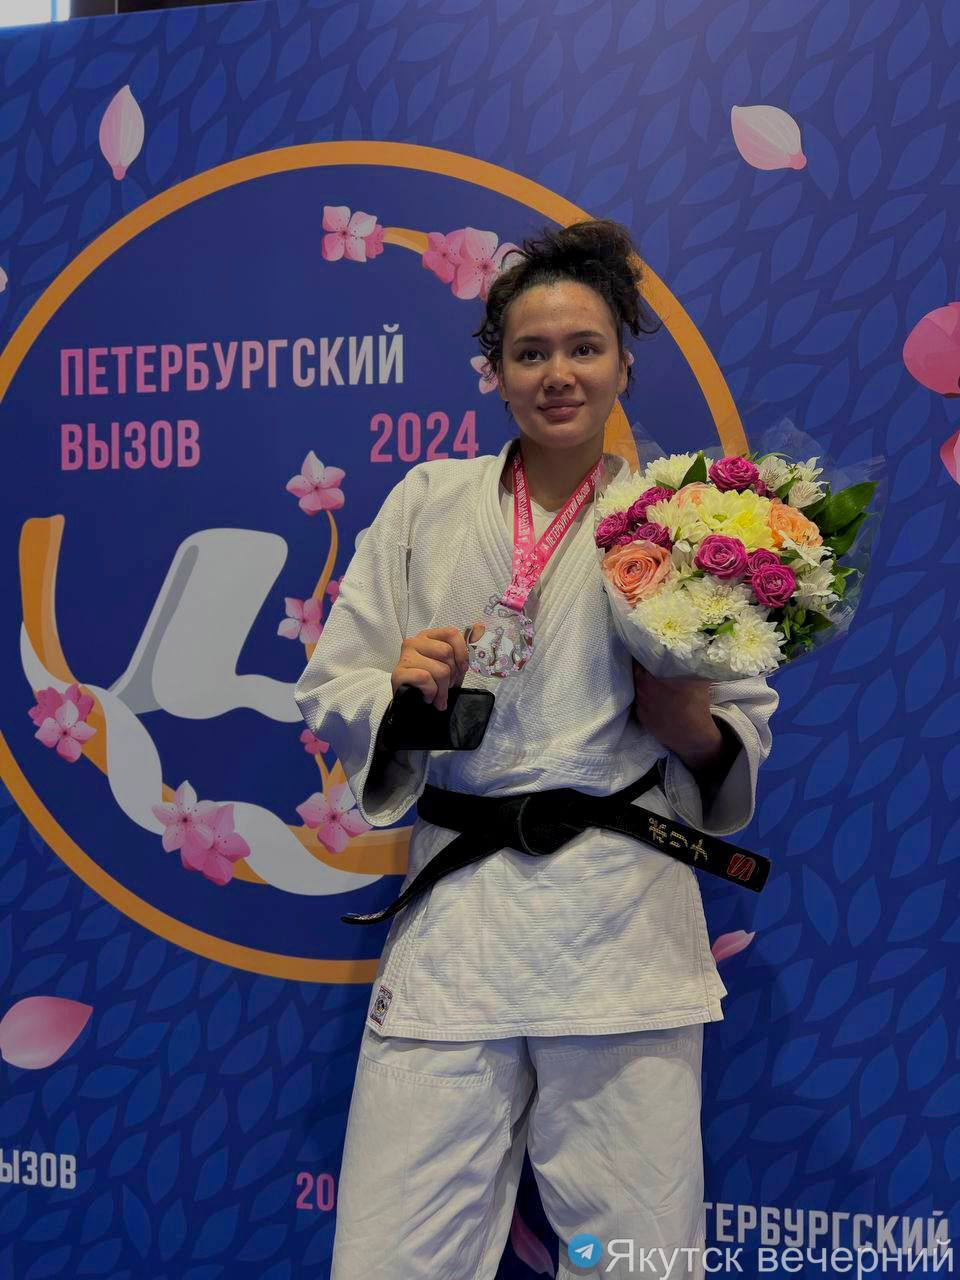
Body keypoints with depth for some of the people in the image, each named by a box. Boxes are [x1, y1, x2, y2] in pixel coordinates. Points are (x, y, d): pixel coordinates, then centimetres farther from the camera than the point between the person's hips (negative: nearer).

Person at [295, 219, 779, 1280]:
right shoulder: (426, 503, 8)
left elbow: (746, 731, 9)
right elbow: (328, 693, 10)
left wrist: (691, 726, -12)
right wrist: (398, 691, -11)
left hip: (623, 928, 0)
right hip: (453, 922, 1)